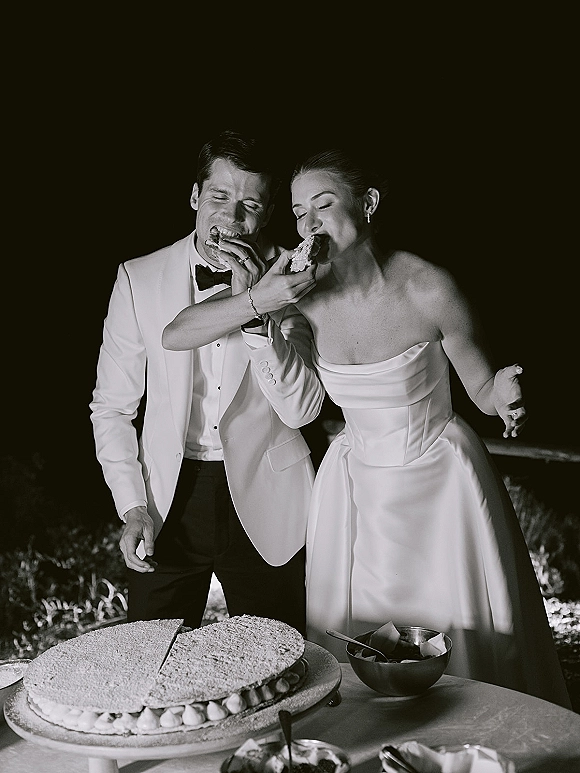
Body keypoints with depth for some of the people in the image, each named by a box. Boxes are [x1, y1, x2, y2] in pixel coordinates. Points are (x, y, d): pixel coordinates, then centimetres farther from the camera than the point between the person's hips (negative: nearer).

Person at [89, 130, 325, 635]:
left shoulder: (288, 281, -4)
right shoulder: (139, 278, -2)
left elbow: (300, 409, -10)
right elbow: (112, 408, 3)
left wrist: (256, 309, -20)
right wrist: (132, 507, -6)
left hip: (264, 501, 0)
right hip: (168, 499, 1)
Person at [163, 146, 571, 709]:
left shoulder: (428, 289, -19)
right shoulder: (305, 289, -11)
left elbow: (484, 390, -5)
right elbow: (177, 335, -13)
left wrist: (502, 395, -28)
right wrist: (261, 298, -28)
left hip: (442, 483, -2)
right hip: (356, 487, 3)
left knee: (466, 653, 10)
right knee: (352, 663, 12)